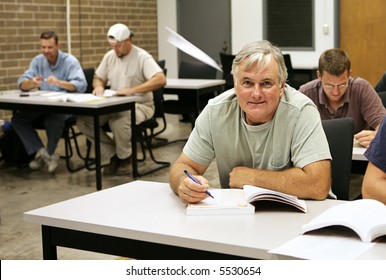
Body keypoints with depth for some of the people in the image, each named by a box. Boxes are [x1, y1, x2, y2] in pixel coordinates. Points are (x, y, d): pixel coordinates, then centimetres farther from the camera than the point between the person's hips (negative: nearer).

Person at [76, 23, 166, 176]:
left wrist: (132, 90, -35)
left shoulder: (142, 57, -13)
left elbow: (161, 80, -27)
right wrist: (99, 86, -8)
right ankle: (114, 155, -1)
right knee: (83, 120, -14)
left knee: (119, 122, -38)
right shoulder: (109, 56, 7)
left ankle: (124, 158, -6)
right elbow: (98, 78, 19)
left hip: (139, 105, -6)